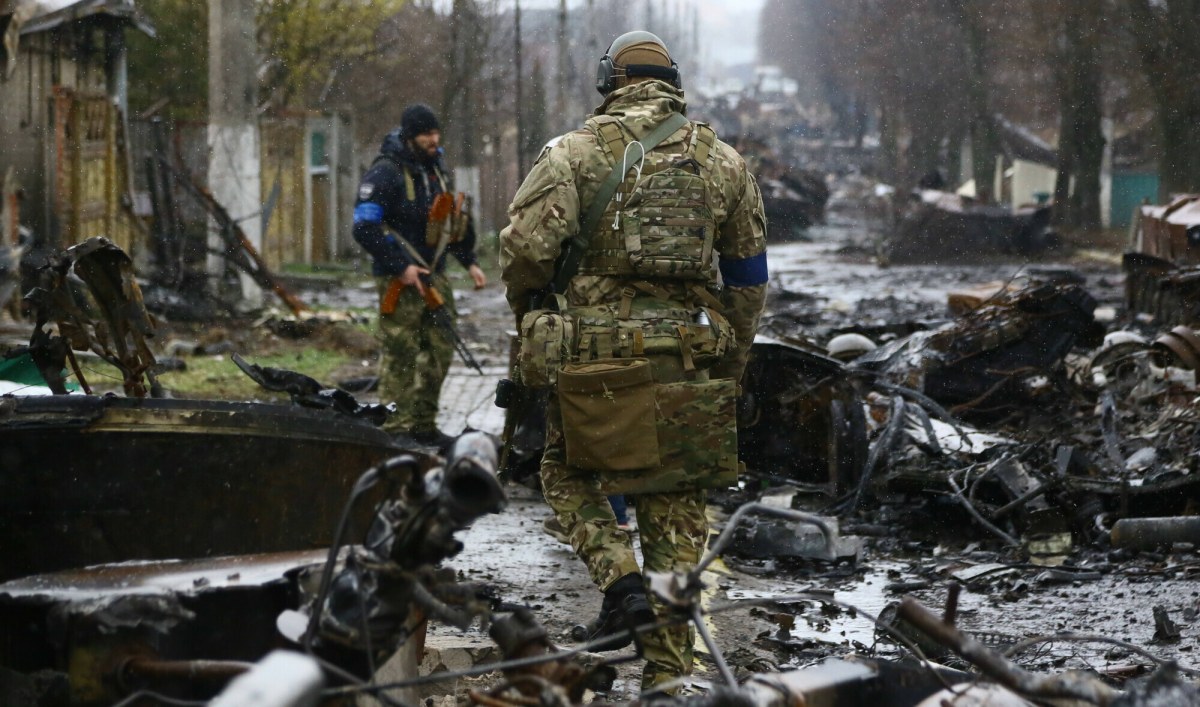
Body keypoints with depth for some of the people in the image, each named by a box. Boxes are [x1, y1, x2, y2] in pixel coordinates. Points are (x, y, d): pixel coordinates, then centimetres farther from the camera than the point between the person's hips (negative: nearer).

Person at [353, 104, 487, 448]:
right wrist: (401, 267, -18)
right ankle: (396, 429, -4)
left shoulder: (438, 170, 13)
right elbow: (365, 226, -17)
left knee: (440, 351, 10)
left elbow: (457, 219, 25)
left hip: (434, 275, 8)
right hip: (399, 278, -8)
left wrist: (469, 261, 16)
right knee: (400, 353, -8)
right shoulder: (385, 172, -12)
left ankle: (424, 426, 19)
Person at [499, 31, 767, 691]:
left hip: (593, 354, -2)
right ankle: (668, 672, 10)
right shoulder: (723, 161, 10)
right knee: (675, 511, 10)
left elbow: (524, 246, -11)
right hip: (687, 358, 3)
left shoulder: (575, 152, -2)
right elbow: (748, 272, 15)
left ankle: (621, 583, -1)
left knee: (569, 472, 21)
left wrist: (528, 313, 8)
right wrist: (731, 362, 23)